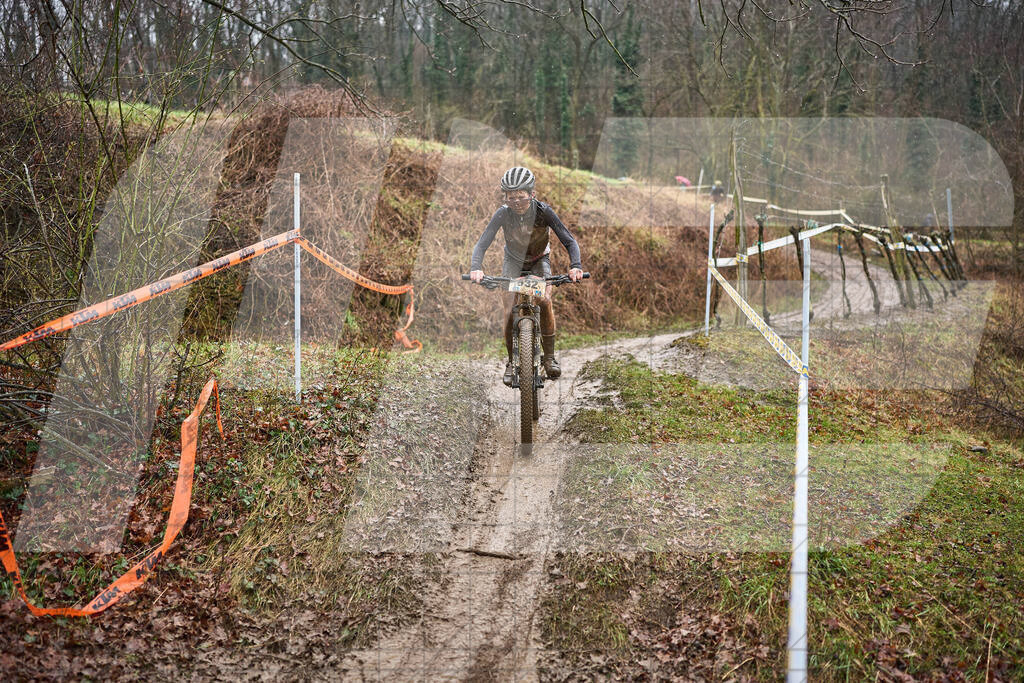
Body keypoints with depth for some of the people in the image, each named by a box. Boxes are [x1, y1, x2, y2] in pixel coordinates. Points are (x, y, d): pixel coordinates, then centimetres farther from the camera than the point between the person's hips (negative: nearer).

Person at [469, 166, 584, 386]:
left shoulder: (544, 211, -27)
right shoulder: (503, 214, -25)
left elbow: (569, 241, -29)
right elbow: (482, 244, -30)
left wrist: (575, 265, -48)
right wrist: (476, 268, -49)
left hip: (539, 261, -1)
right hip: (513, 262, 1)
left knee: (545, 301, -25)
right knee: (510, 309, -15)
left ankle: (549, 357, -9)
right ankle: (512, 362, 2)